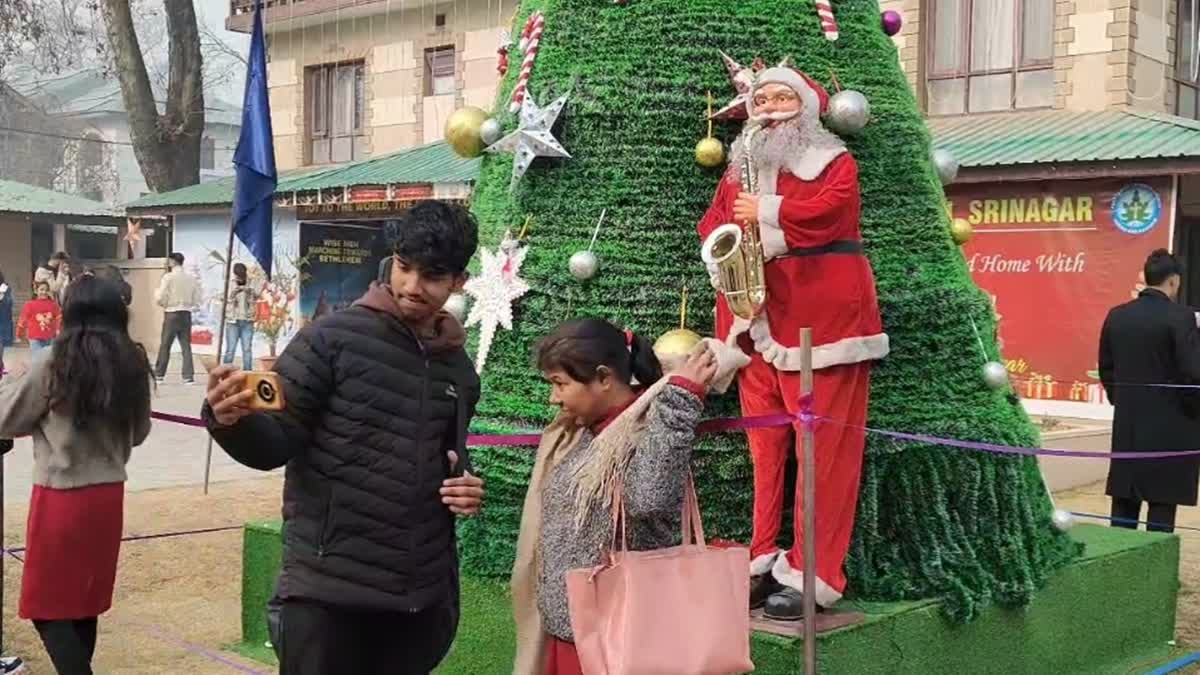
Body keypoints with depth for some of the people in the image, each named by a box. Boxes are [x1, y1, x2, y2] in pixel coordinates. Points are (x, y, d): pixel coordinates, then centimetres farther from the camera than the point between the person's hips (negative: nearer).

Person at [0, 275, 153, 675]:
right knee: (85, 602, 18)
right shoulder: (133, 365, 1)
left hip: (61, 497, -5)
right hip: (109, 494, 5)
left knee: (47, 608, 5)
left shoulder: (54, 364, -13)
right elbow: (139, 431, 13)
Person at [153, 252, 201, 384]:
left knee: (165, 345, 5)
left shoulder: (168, 277, -8)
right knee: (186, 346, 5)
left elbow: (159, 298, -10)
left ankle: (159, 374, 11)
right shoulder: (191, 278, 5)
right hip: (186, 314, 4)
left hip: (172, 314, -3)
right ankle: (188, 376, -1)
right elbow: (197, 300, 5)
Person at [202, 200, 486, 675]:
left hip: (422, 600, 5)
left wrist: (465, 485, 2)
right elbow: (274, 445, -8)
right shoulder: (332, 338, -8)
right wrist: (232, 421, -28)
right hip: (328, 592, -5)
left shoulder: (459, 370, 9)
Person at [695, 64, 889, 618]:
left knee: (823, 447, -6)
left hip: (821, 322, -5)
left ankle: (812, 574, -3)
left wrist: (765, 212, -11)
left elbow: (830, 208, -16)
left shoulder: (834, 162, 3)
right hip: (758, 324, 5)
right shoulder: (739, 168, 19)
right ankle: (764, 562, 13)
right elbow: (712, 224, 15)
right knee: (764, 445, 6)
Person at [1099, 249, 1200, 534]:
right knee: (1162, 505, 1)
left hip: (1127, 424, 5)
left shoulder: (1116, 315, 4)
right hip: (1170, 426, -5)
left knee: (1124, 503, 10)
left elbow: (1106, 368, 10)